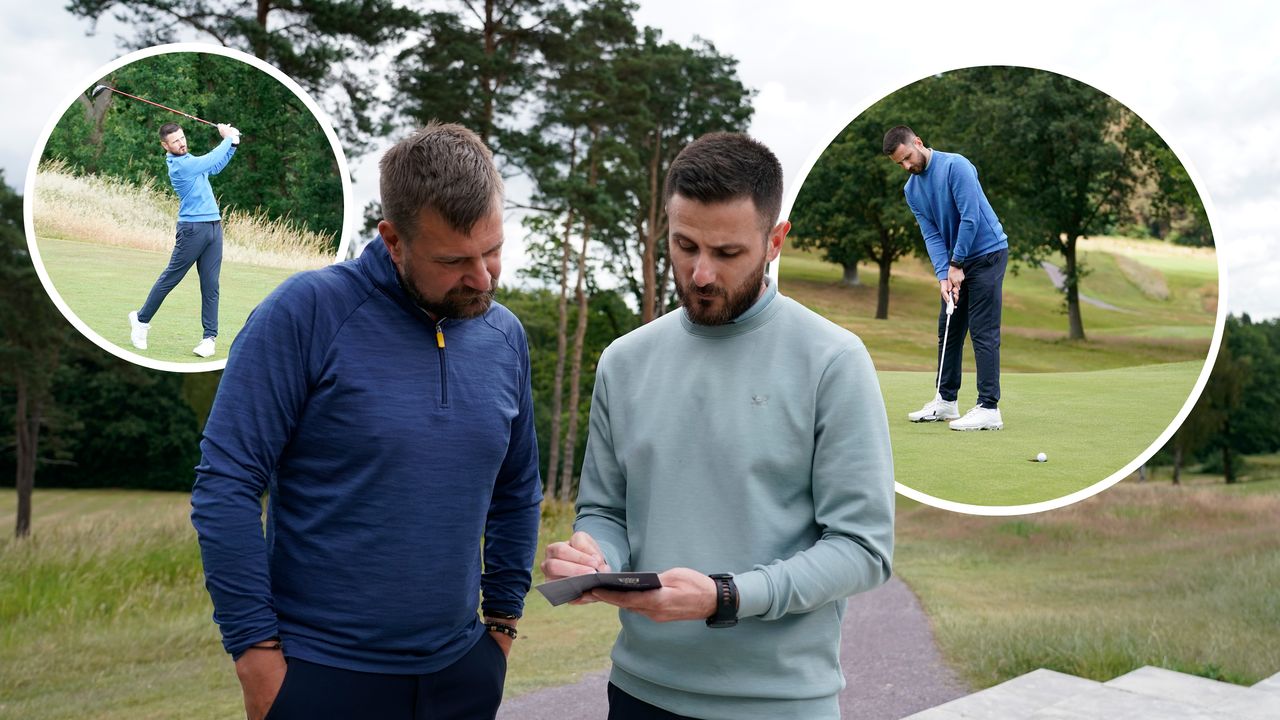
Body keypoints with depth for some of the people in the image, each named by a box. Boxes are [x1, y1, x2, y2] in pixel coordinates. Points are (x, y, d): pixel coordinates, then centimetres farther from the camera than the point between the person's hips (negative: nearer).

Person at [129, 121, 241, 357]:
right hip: (193, 228, -7)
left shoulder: (189, 159, 15)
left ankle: (210, 336, 1)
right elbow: (211, 159, -12)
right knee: (170, 278, 3)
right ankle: (141, 319, 21)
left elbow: (215, 166, 26)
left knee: (210, 285, 1)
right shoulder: (179, 165, -12)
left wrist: (233, 143, 12)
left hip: (214, 225, 7)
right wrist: (228, 138, 2)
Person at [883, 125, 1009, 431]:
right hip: (955, 261, 8)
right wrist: (943, 274, -12)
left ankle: (989, 409, -9)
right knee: (948, 329, 11)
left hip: (987, 253, -8)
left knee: (983, 332, -10)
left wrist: (956, 265, -16)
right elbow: (931, 234, 1)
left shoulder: (955, 165, -18)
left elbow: (971, 217, -21)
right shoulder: (911, 189, 5)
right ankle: (946, 401, 20)